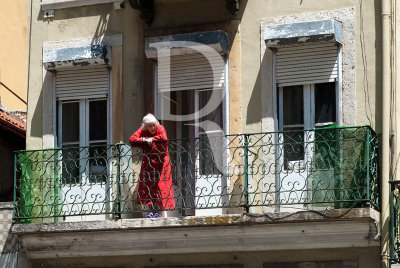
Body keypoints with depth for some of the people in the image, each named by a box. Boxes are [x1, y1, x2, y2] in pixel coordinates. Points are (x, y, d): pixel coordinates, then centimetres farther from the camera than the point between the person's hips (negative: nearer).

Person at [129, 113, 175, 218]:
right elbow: (132, 140, -4)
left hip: (160, 162, -3)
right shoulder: (142, 131, 5)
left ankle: (158, 210, -7)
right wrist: (144, 140, -15)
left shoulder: (160, 128, -4)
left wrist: (151, 139, -15)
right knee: (148, 184, -3)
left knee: (159, 185, -9)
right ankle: (151, 210, 0)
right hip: (148, 163, 3)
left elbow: (163, 137, -23)